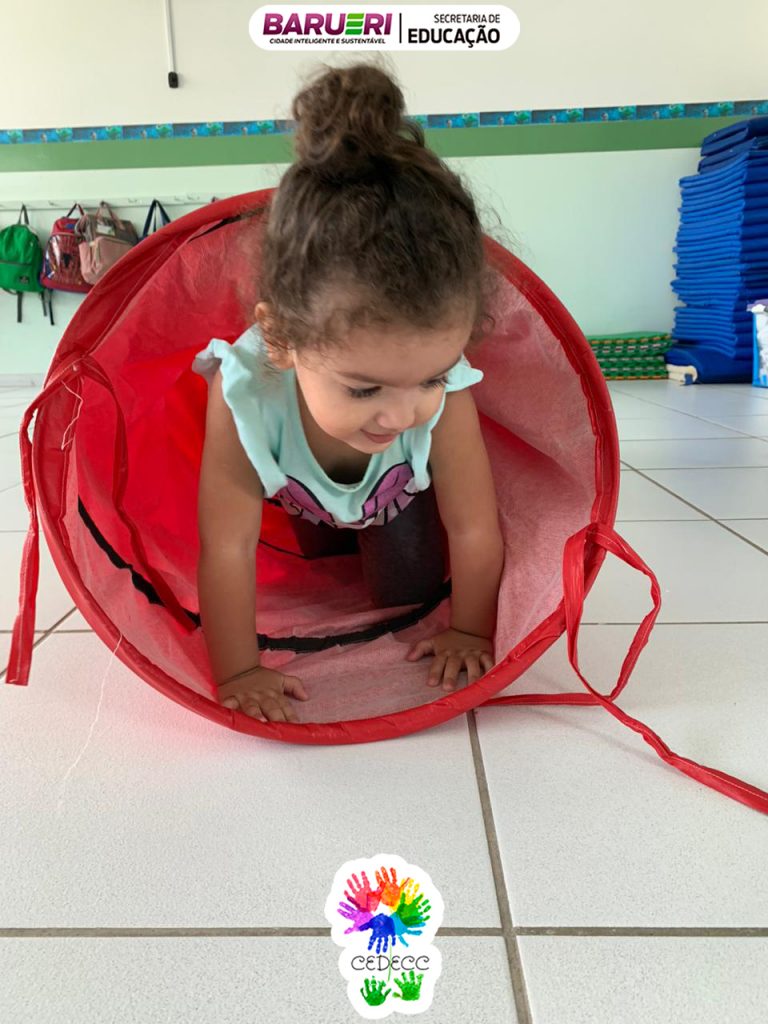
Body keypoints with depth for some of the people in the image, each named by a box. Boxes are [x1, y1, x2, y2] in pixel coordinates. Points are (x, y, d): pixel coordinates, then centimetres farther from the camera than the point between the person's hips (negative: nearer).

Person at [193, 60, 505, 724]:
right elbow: (227, 546, -38)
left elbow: (474, 530, -29)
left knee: (410, 589, 3)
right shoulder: (243, 392, -46)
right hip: (305, 494, 1)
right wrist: (237, 672, -30)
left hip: (400, 492, 0)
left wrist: (471, 630, -16)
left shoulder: (444, 391, -44)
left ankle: (384, 537, 32)